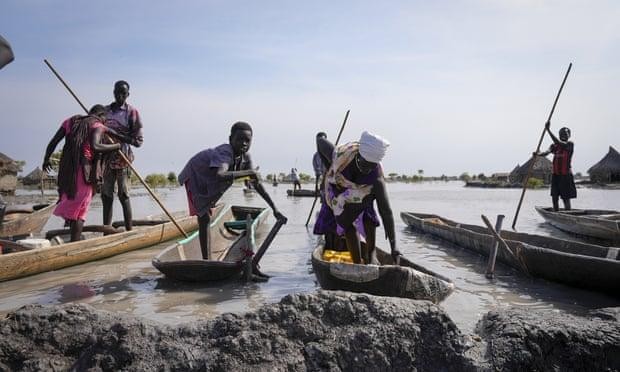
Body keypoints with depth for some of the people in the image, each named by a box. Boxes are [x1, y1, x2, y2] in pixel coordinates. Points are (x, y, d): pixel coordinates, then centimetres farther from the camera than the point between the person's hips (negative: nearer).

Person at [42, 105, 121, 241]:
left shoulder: (70, 121, 17)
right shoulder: (97, 125, -1)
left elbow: (53, 142, 13)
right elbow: (95, 146, -20)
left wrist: (46, 160, 25)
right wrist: (116, 146, -9)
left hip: (66, 168, 6)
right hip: (85, 170, -6)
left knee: (70, 202, 20)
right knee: (81, 208, 1)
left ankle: (74, 239, 26)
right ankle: (74, 243, 0)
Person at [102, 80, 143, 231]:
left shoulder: (131, 112, -3)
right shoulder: (105, 110, 14)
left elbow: (138, 140, -7)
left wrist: (118, 136, -18)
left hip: (123, 158, -5)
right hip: (107, 158, 6)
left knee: (123, 195, -5)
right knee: (106, 196, 6)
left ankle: (129, 231, 0)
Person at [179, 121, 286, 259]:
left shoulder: (245, 157, -20)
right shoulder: (225, 152, -41)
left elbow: (257, 184, -14)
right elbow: (220, 175, -63)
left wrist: (274, 208, -17)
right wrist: (249, 172, -53)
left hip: (211, 181, 8)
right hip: (196, 175, -8)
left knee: (207, 216, 23)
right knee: (204, 219, -15)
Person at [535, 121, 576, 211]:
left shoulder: (570, 144, -5)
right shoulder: (554, 146, 9)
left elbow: (558, 143, -22)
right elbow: (547, 152, -9)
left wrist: (548, 130, -28)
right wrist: (538, 154, -32)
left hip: (566, 175, -5)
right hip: (555, 175, 5)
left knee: (566, 198, -2)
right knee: (554, 198, 7)